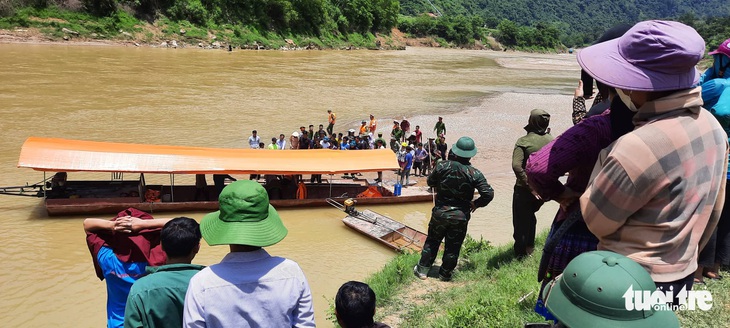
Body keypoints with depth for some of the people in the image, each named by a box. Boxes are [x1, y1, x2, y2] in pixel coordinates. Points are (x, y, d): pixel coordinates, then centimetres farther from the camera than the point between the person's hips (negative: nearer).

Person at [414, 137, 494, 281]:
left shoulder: (443, 166, -12)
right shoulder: (475, 174, -14)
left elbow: (430, 182, 2)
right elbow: (488, 193, -16)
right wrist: (476, 204, 0)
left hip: (440, 212, 1)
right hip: (461, 216, -1)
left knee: (432, 241, 18)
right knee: (453, 247, 13)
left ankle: (422, 270, 23)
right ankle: (445, 273, 24)